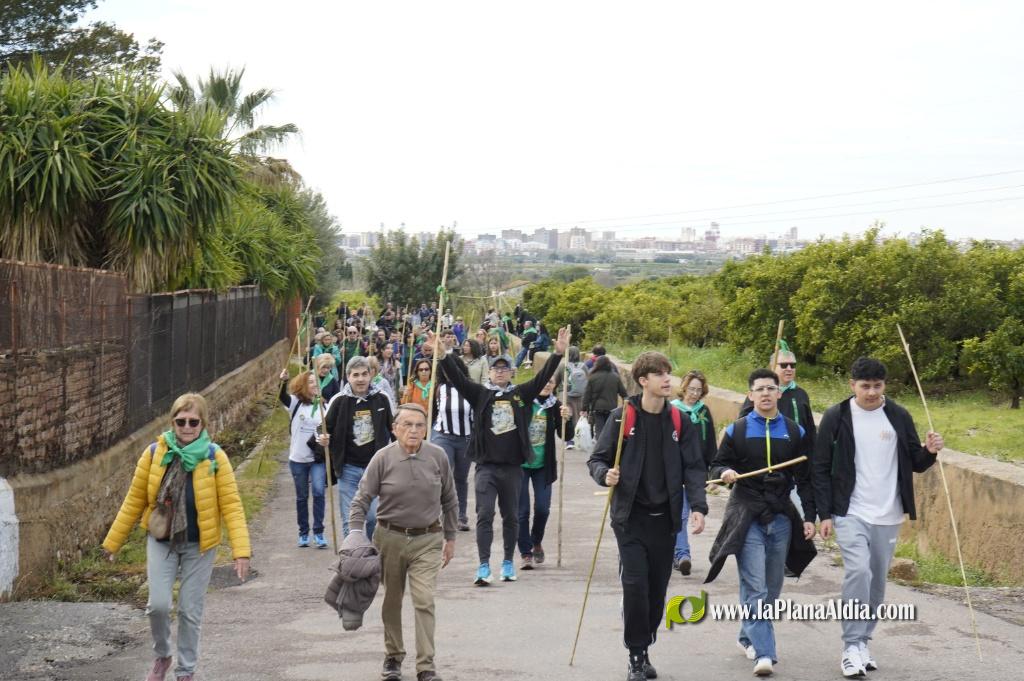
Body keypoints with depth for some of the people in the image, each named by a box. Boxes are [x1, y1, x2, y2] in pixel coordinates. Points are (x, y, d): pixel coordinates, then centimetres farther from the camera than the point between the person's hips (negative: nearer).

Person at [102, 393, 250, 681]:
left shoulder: (215, 457, -12)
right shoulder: (154, 453, -8)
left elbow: (231, 505, -12)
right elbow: (134, 501, 1)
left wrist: (241, 550, -21)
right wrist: (113, 542, 4)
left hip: (199, 545, -1)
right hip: (162, 542, 1)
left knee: (190, 611, 5)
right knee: (158, 604, -9)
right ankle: (162, 656, 21)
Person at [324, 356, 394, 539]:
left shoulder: (381, 399, 0)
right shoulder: (339, 401, -4)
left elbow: (392, 429, 15)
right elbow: (326, 428, 6)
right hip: (348, 469, -1)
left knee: (375, 516, -1)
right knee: (350, 520, 0)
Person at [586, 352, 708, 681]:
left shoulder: (680, 421, 3)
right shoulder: (622, 417, -4)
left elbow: (694, 467, 1)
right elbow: (597, 459, 1)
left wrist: (698, 506, -12)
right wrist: (605, 475, -21)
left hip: (665, 518, 3)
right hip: (631, 517, -3)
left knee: (657, 588, 7)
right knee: (635, 584, -8)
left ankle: (644, 650, 22)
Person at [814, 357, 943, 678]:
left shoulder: (899, 416, 2)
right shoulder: (836, 417, -4)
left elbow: (915, 463, 9)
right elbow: (821, 468, -1)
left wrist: (929, 451, -13)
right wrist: (825, 514, -6)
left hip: (888, 517, 3)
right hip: (850, 514, -3)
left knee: (877, 582, 9)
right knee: (858, 571, -20)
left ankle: (862, 642, 24)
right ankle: (852, 646, -13)